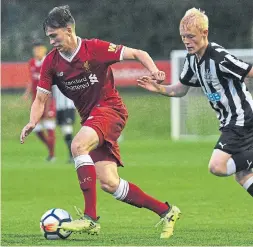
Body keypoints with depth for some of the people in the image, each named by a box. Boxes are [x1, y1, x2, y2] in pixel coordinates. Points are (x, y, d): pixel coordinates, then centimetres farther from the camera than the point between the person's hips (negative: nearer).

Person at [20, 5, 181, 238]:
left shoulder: (95, 49, -13)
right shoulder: (51, 62, 2)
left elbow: (138, 53, -8)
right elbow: (40, 99, 5)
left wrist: (154, 70, -28)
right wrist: (32, 122, -15)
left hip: (110, 109, -6)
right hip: (90, 117, 6)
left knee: (78, 144, -33)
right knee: (108, 183, -4)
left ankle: (90, 218, -33)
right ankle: (166, 211, 12)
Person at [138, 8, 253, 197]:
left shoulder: (220, 58, -24)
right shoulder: (192, 59, 3)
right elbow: (180, 90, 14)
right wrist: (159, 88, -3)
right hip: (229, 122, 9)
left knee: (217, 166, -18)